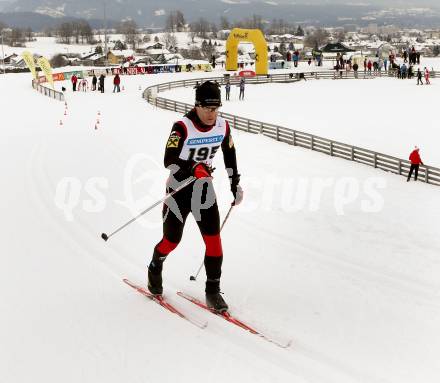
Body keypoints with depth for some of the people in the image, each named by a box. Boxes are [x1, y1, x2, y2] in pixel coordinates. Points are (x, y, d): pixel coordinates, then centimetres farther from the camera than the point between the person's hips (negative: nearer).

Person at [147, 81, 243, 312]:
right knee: (172, 240, 7)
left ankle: (213, 291, 5)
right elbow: (169, 160, -25)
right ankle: (155, 269, 39)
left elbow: (229, 154, 12)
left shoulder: (222, 127, -4)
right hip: (180, 187, -4)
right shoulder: (183, 127, -20)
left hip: (204, 189, 4)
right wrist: (192, 168, -42)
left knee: (213, 239, -6)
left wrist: (235, 184, 15)